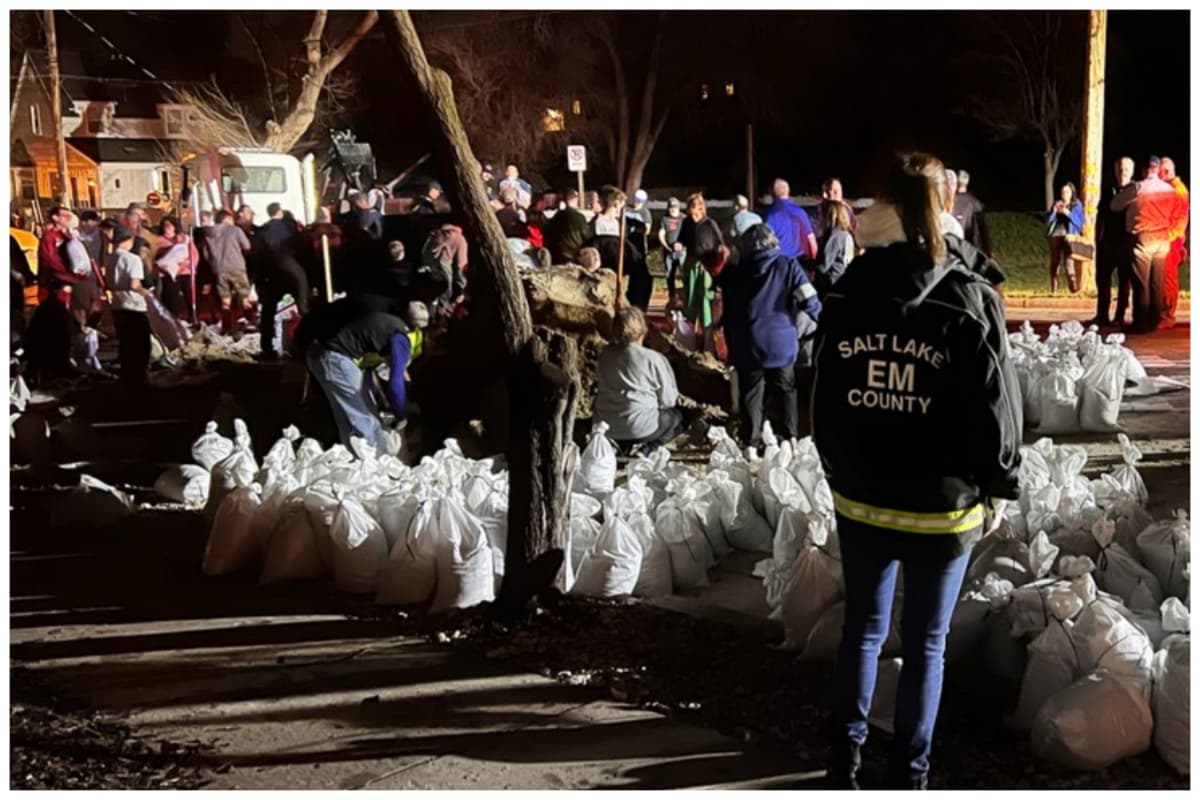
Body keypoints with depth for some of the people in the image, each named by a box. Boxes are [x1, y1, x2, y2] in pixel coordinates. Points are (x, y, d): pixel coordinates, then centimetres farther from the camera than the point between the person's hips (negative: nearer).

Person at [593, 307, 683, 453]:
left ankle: (621, 444, 10)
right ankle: (649, 448, 0)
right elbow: (668, 400, -7)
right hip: (638, 427, -5)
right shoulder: (653, 359, -15)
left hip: (606, 425, 6)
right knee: (676, 415, 23)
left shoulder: (604, 355, 0)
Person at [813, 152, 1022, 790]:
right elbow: (996, 409, -11)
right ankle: (908, 773, 21)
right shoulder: (971, 299, -13)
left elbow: (825, 406, 5)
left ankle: (844, 758, 28)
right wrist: (999, 485, 4)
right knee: (925, 642, 11)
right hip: (943, 506, -3)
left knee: (863, 628, 19)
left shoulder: (846, 296, -2)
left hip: (860, 500, 3)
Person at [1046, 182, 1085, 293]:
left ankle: (1074, 289, -19)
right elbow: (1048, 221, 8)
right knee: (1054, 263, 2)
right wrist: (1054, 211, -8)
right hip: (1055, 235, 4)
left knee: (1069, 263, -17)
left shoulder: (1077, 205, 7)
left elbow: (1080, 222, -3)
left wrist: (1068, 214, -15)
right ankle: (1053, 290, 7)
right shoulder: (1056, 205, 15)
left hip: (1069, 236, -4)